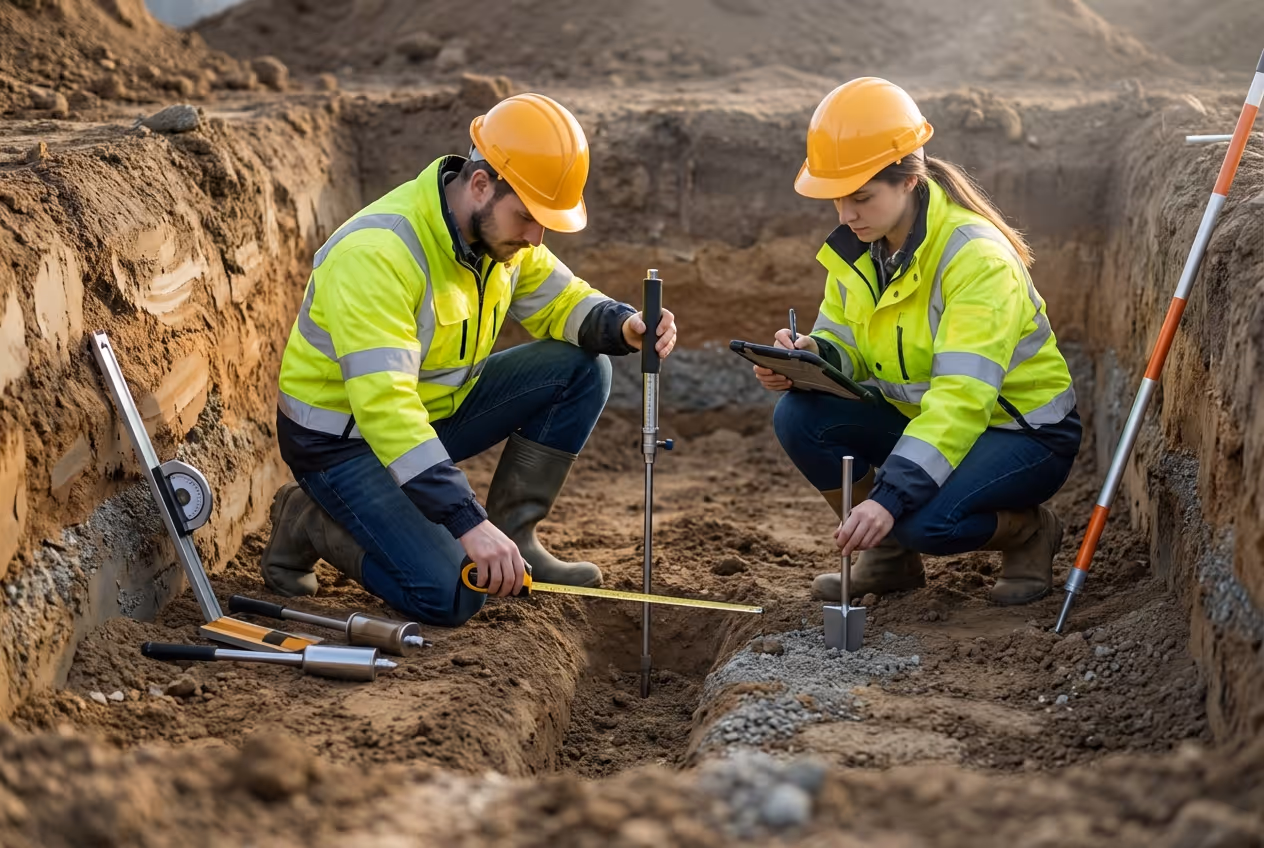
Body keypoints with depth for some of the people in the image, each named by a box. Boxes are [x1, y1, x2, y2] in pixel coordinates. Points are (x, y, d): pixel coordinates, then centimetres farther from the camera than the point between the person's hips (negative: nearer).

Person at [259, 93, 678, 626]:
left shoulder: (501, 227, -6)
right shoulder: (377, 252, -32)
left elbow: (559, 300, 5)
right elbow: (383, 403, -38)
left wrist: (624, 325, -20)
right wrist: (469, 521, -43)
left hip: (436, 409, 8)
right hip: (343, 436, -8)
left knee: (582, 370, -7)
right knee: (449, 597, -23)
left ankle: (512, 537, 1)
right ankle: (307, 522, 2)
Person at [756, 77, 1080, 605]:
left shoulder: (977, 257, -27)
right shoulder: (857, 247, -4)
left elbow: (963, 396, -36)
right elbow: (843, 344, 1)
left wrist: (891, 496, -45)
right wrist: (811, 356, -26)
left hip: (1026, 431, -7)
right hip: (922, 418, 7)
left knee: (923, 519, -34)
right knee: (799, 417, -17)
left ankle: (1032, 531, 1)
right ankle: (889, 556, 3)